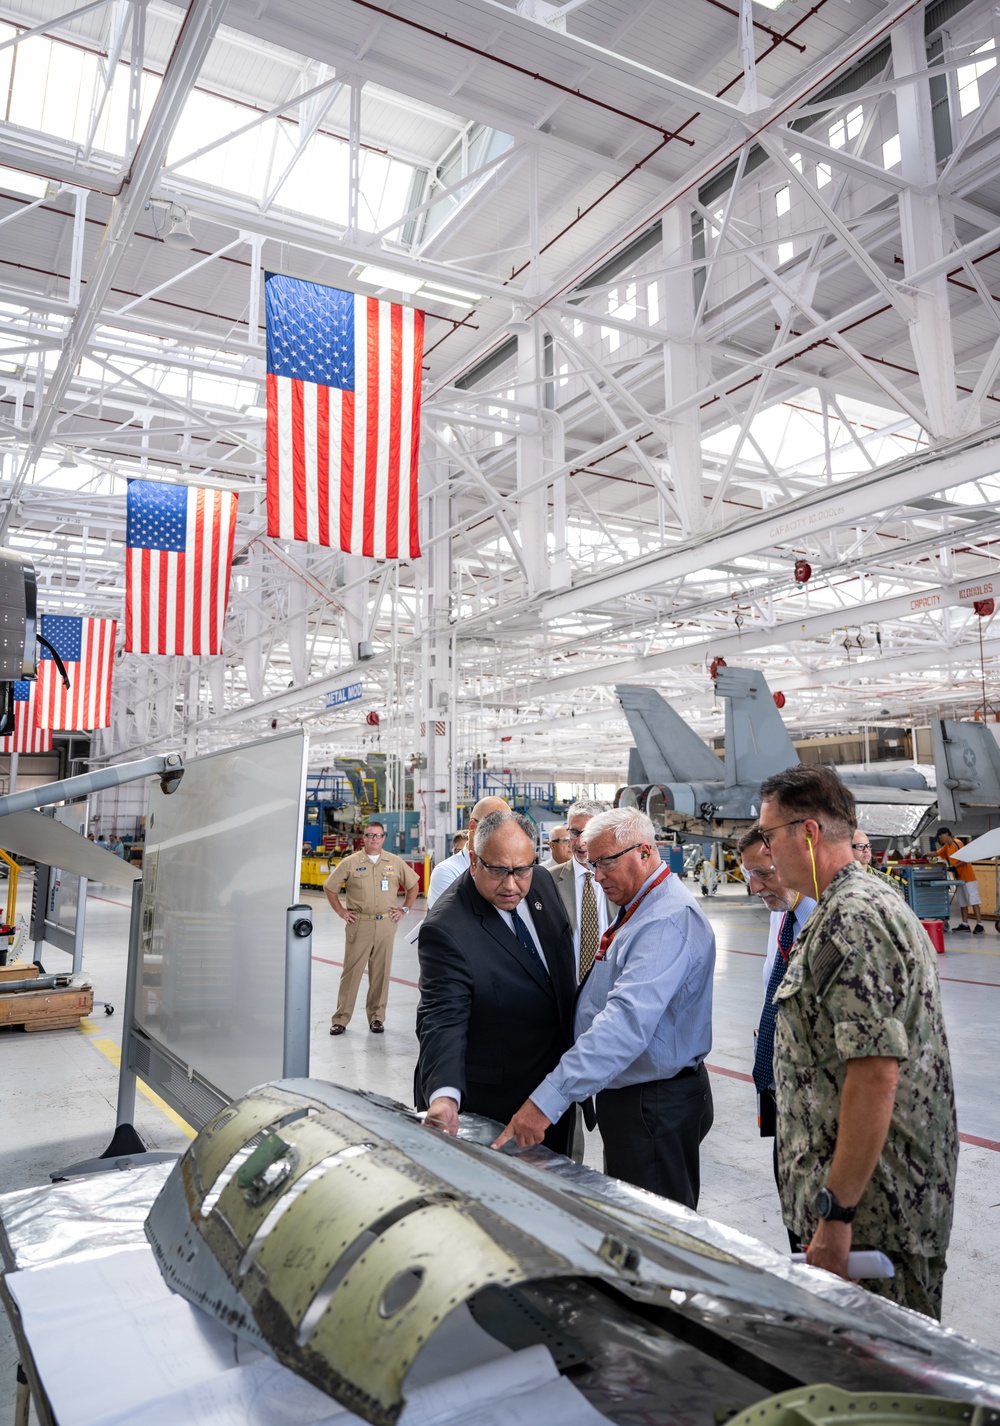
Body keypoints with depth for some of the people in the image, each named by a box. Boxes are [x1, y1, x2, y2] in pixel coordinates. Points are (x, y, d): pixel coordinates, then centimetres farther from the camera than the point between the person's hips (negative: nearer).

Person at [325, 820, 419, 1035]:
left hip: (386, 925, 2)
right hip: (359, 924, -2)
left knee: (381, 972, 7)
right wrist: (341, 911, 4)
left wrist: (404, 909, 11)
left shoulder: (395, 862, 7)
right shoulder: (350, 863, 1)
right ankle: (340, 1019, 8)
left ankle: (377, 1017, 18)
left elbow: (413, 885, 18)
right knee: (351, 971, -1)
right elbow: (329, 887, 8)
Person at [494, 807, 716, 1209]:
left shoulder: (669, 921, -25)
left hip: (656, 1106, -10)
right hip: (626, 1095, 10)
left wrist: (548, 1098, -40)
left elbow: (628, 1021, -36)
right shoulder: (640, 910, 10)